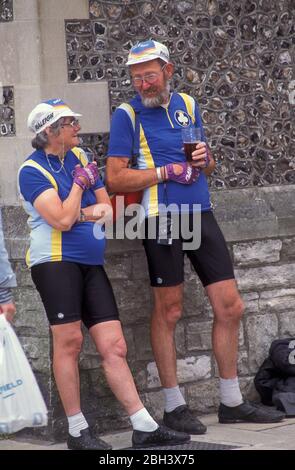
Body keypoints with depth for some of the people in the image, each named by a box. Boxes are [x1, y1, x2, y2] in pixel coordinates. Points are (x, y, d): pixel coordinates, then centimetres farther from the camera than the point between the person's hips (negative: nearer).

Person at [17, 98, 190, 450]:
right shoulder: (32, 170, -4)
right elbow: (62, 219, -14)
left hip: (91, 263, 6)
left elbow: (108, 207, 13)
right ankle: (77, 431, -3)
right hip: (56, 260, -6)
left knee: (114, 346, 1)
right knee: (69, 341, -10)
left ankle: (144, 428, -3)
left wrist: (81, 213, -6)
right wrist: (80, 183, -3)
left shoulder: (79, 156, 16)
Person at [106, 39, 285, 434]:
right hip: (162, 218, -5)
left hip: (200, 213, 5)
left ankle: (232, 402, 14)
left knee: (230, 307, 4)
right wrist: (167, 171, -14)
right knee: (168, 312, 0)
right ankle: (174, 407, 9)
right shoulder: (128, 114, -3)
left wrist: (205, 158, -2)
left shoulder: (187, 104, 13)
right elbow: (115, 179, -9)